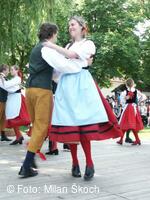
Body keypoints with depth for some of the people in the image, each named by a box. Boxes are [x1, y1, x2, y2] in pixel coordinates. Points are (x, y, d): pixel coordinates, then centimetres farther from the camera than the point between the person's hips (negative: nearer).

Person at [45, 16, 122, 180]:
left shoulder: (88, 44, 8)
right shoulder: (68, 46, 25)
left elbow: (72, 55, -9)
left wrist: (52, 46, -3)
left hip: (81, 84, -5)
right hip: (66, 85, 5)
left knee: (82, 124, -14)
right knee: (69, 124, -2)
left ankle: (89, 164, -6)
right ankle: (75, 163, 6)